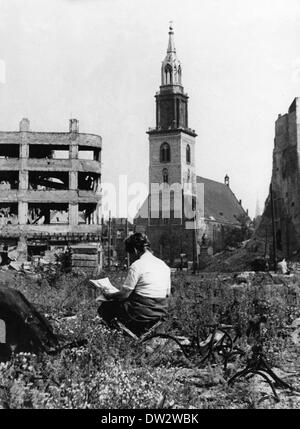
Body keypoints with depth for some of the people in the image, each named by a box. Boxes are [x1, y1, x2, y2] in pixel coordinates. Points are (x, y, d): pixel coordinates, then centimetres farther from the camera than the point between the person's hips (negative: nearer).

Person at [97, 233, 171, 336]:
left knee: (105, 307, 9)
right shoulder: (164, 266, 8)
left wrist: (109, 295, 8)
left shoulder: (137, 266, -13)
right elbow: (167, 294, 14)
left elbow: (124, 295, -11)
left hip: (142, 314, -8)